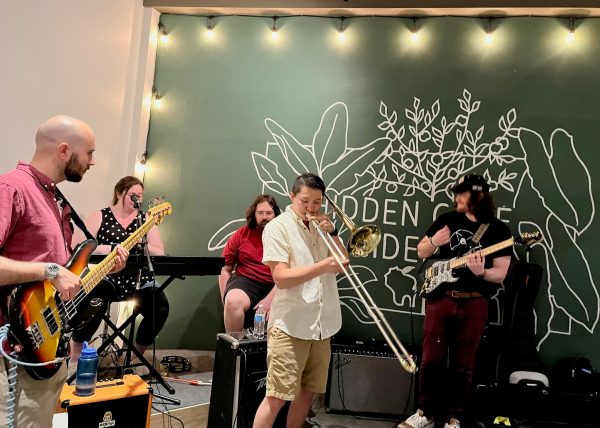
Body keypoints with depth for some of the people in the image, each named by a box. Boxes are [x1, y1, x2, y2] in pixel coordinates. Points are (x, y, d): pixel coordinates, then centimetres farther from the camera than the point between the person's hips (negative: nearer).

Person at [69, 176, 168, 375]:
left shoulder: (146, 220, 14)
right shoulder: (100, 217, 6)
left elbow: (160, 253, 6)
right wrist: (113, 248, -19)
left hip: (137, 281, 3)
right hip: (105, 278, -3)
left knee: (160, 307, -24)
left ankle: (137, 355, 1)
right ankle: (75, 357, -7)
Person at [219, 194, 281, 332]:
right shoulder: (241, 235, 5)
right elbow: (225, 270, 9)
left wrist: (269, 299, -18)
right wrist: (227, 302, -3)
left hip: (276, 286, -1)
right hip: (246, 281, 1)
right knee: (233, 302, -32)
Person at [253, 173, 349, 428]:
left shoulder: (321, 227, 13)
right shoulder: (278, 227, -7)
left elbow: (342, 265, 9)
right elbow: (281, 278, -17)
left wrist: (332, 233, -5)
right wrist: (322, 266, -26)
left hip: (322, 323, 7)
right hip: (290, 325, -6)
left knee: (309, 391, 14)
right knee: (277, 397, -6)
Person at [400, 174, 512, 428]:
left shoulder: (499, 230, 0)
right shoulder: (447, 219, 5)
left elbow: (501, 274, -2)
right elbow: (421, 252, 11)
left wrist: (481, 272, -23)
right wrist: (433, 242, -11)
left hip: (473, 303, -1)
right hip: (440, 298, 2)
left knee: (463, 365, 6)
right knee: (431, 360, 4)